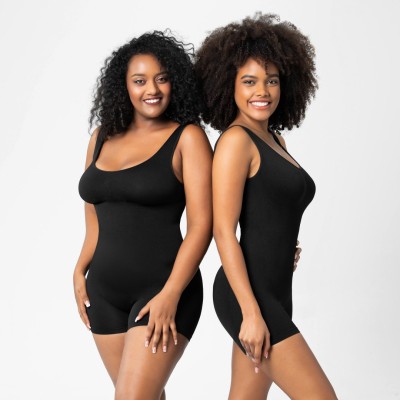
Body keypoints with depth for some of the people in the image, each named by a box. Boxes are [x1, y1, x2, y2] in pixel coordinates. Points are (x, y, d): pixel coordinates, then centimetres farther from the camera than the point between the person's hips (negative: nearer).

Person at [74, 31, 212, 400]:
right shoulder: (102, 138, 9)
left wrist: (170, 295, -17)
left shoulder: (187, 138, -6)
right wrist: (80, 272, 11)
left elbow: (201, 224, -11)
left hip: (161, 288, -5)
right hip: (104, 291, 5)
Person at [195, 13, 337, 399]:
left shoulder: (275, 139, 15)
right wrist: (251, 313, -20)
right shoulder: (236, 140, -11)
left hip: (274, 292, 8)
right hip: (247, 295, -8)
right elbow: (224, 231, -16)